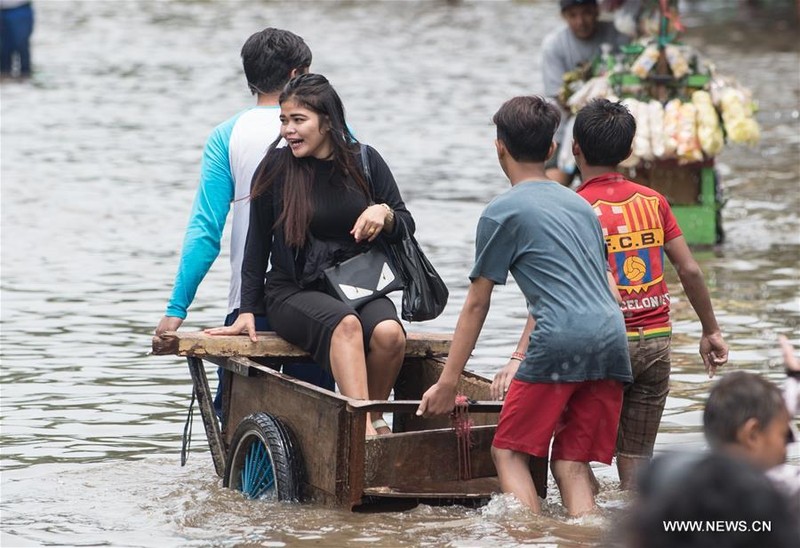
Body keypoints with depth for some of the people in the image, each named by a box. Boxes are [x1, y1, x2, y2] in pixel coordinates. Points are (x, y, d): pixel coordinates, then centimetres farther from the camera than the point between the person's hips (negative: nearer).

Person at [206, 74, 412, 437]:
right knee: (345, 324, -37)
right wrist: (247, 311, 3)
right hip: (294, 292, -2)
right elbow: (257, 244, 6)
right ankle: (364, 432, -49)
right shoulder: (275, 168, 0)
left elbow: (406, 227, 11)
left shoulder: (365, 162, 5)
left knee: (389, 334, -32)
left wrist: (384, 213, -12)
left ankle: (375, 416, -8)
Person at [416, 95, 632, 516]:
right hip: (612, 339, 6)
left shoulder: (502, 213, 4)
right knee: (571, 464, 9)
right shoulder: (578, 204, 25)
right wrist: (520, 360, 36)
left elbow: (476, 304, 7)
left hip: (561, 340, -6)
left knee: (509, 451, 5)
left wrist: (447, 383, 12)